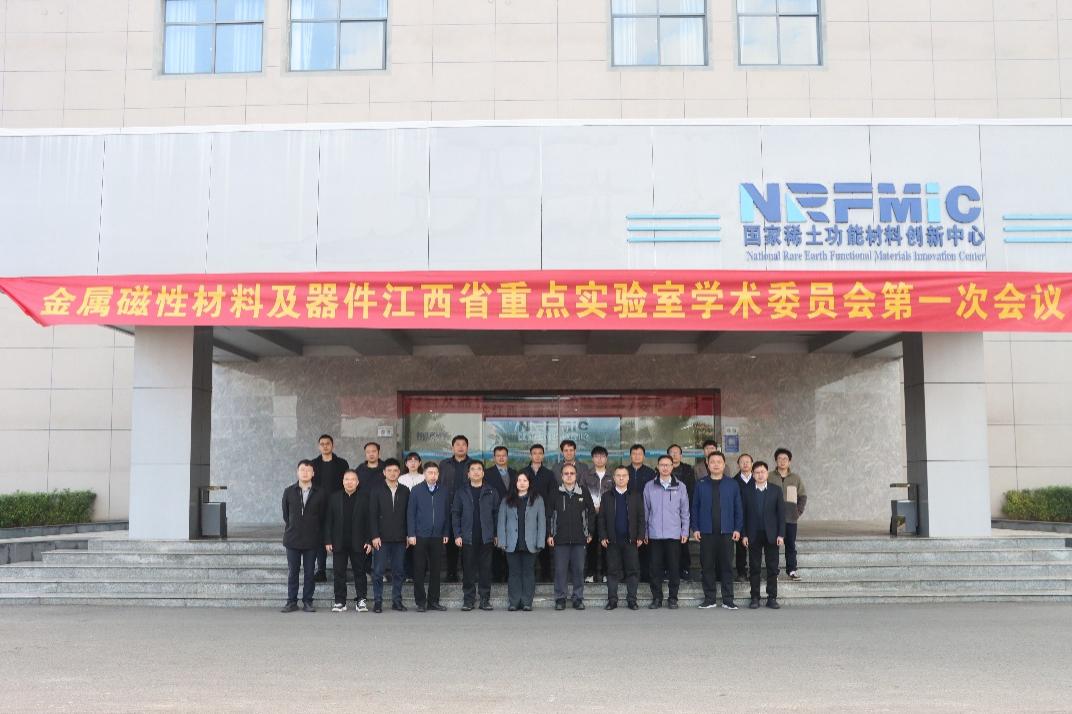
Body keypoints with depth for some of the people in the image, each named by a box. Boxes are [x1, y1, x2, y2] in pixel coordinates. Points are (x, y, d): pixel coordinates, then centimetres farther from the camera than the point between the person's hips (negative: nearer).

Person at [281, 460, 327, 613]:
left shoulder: (319, 493, 0)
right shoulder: (289, 491, 3)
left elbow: (322, 516, 6)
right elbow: (285, 514, 11)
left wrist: (313, 530, 7)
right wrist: (293, 527, 11)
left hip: (312, 540, -1)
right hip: (292, 539, 1)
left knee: (310, 572, 4)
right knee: (292, 572, 6)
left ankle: (307, 601, 13)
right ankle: (292, 601, 14)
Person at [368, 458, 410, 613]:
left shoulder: (405, 491, 9)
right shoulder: (376, 490, 2)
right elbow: (372, 515, -2)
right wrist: (374, 536, -10)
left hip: (400, 538, 2)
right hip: (382, 538, -2)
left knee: (398, 571, 5)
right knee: (378, 571, -1)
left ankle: (397, 601, 12)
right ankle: (377, 602, 5)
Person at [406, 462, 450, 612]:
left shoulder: (444, 492, 7)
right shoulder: (416, 490, 1)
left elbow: (447, 514, 10)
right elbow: (410, 513, -1)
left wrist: (446, 533, 5)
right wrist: (411, 534, -6)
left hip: (437, 537, 2)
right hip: (420, 536, -2)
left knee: (436, 570, 6)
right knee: (419, 571, 1)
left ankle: (433, 601, 14)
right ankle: (420, 602, 9)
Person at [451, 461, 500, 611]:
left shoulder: (492, 492, 6)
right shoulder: (461, 493, 7)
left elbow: (496, 514, 7)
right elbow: (455, 514, 6)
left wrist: (496, 534, 0)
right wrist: (457, 534, -3)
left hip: (486, 537, 0)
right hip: (467, 537, 0)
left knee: (486, 569, 2)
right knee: (468, 569, 2)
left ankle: (485, 599, 10)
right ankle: (468, 599, 9)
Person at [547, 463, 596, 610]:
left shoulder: (583, 493, 6)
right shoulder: (556, 494, 4)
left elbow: (591, 513, 11)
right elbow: (549, 515, 6)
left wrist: (590, 533, 6)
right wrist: (549, 534, 1)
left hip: (579, 538, 1)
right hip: (560, 539, -1)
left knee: (579, 569, 3)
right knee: (560, 570, 0)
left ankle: (578, 598, 12)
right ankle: (560, 599, 8)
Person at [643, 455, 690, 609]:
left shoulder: (680, 486, 5)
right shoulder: (649, 486, 5)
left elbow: (685, 511, 8)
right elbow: (645, 511, 8)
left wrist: (685, 531, 3)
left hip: (674, 534, 0)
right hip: (654, 534, 0)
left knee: (674, 567, 1)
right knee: (655, 567, 1)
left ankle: (673, 598, 11)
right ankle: (657, 598, 10)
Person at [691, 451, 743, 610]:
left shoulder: (732, 485, 5)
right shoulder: (700, 484, 5)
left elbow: (738, 508, 6)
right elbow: (695, 507, 6)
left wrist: (738, 529, -1)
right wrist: (695, 528, -1)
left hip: (726, 532, 0)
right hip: (706, 532, 0)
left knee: (727, 566, 3)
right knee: (707, 566, 3)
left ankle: (728, 600, 9)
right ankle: (709, 598, 12)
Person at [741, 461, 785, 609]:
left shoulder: (776, 490, 3)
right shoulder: (747, 492, 3)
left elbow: (781, 512, 2)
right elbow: (744, 514, 3)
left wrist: (781, 534, -5)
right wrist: (744, 534, -3)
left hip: (771, 534, 0)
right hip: (753, 535, 0)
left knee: (772, 567, 3)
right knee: (754, 567, 3)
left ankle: (772, 597, 9)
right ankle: (755, 597, 8)